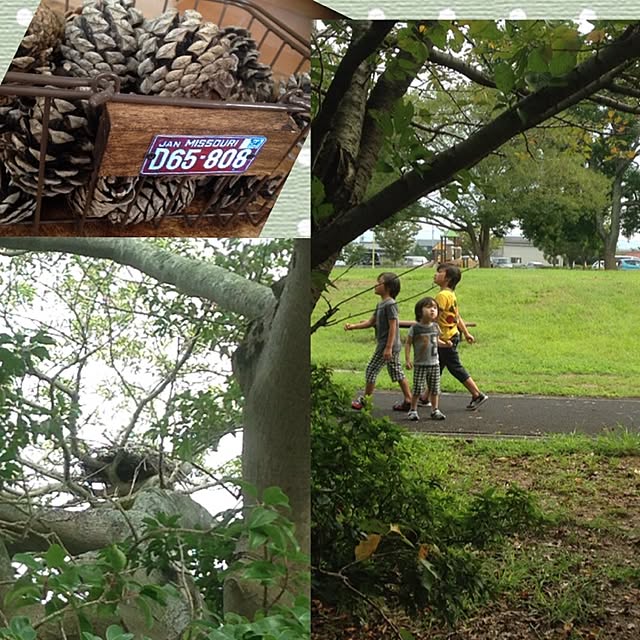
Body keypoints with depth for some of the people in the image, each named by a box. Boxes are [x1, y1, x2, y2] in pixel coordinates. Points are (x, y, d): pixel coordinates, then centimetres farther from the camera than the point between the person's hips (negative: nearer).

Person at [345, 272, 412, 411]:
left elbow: (393, 326, -20)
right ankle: (408, 400, 14)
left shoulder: (390, 304, -17)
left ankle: (365, 400, 11)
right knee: (397, 372, 11)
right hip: (393, 347, 10)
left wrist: (388, 347, -23)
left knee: (371, 371, 0)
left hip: (387, 345, -10)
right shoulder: (381, 304, 14)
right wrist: (353, 326, 7)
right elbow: (370, 322, 17)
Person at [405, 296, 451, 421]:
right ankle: (413, 410, 12)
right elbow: (408, 343, -4)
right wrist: (407, 360, -10)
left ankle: (435, 410, 20)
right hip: (420, 365, -4)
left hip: (434, 364, 4)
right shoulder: (415, 328, -9)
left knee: (435, 389, 8)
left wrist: (445, 344, -1)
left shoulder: (435, 327, 5)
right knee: (418, 389, -2)